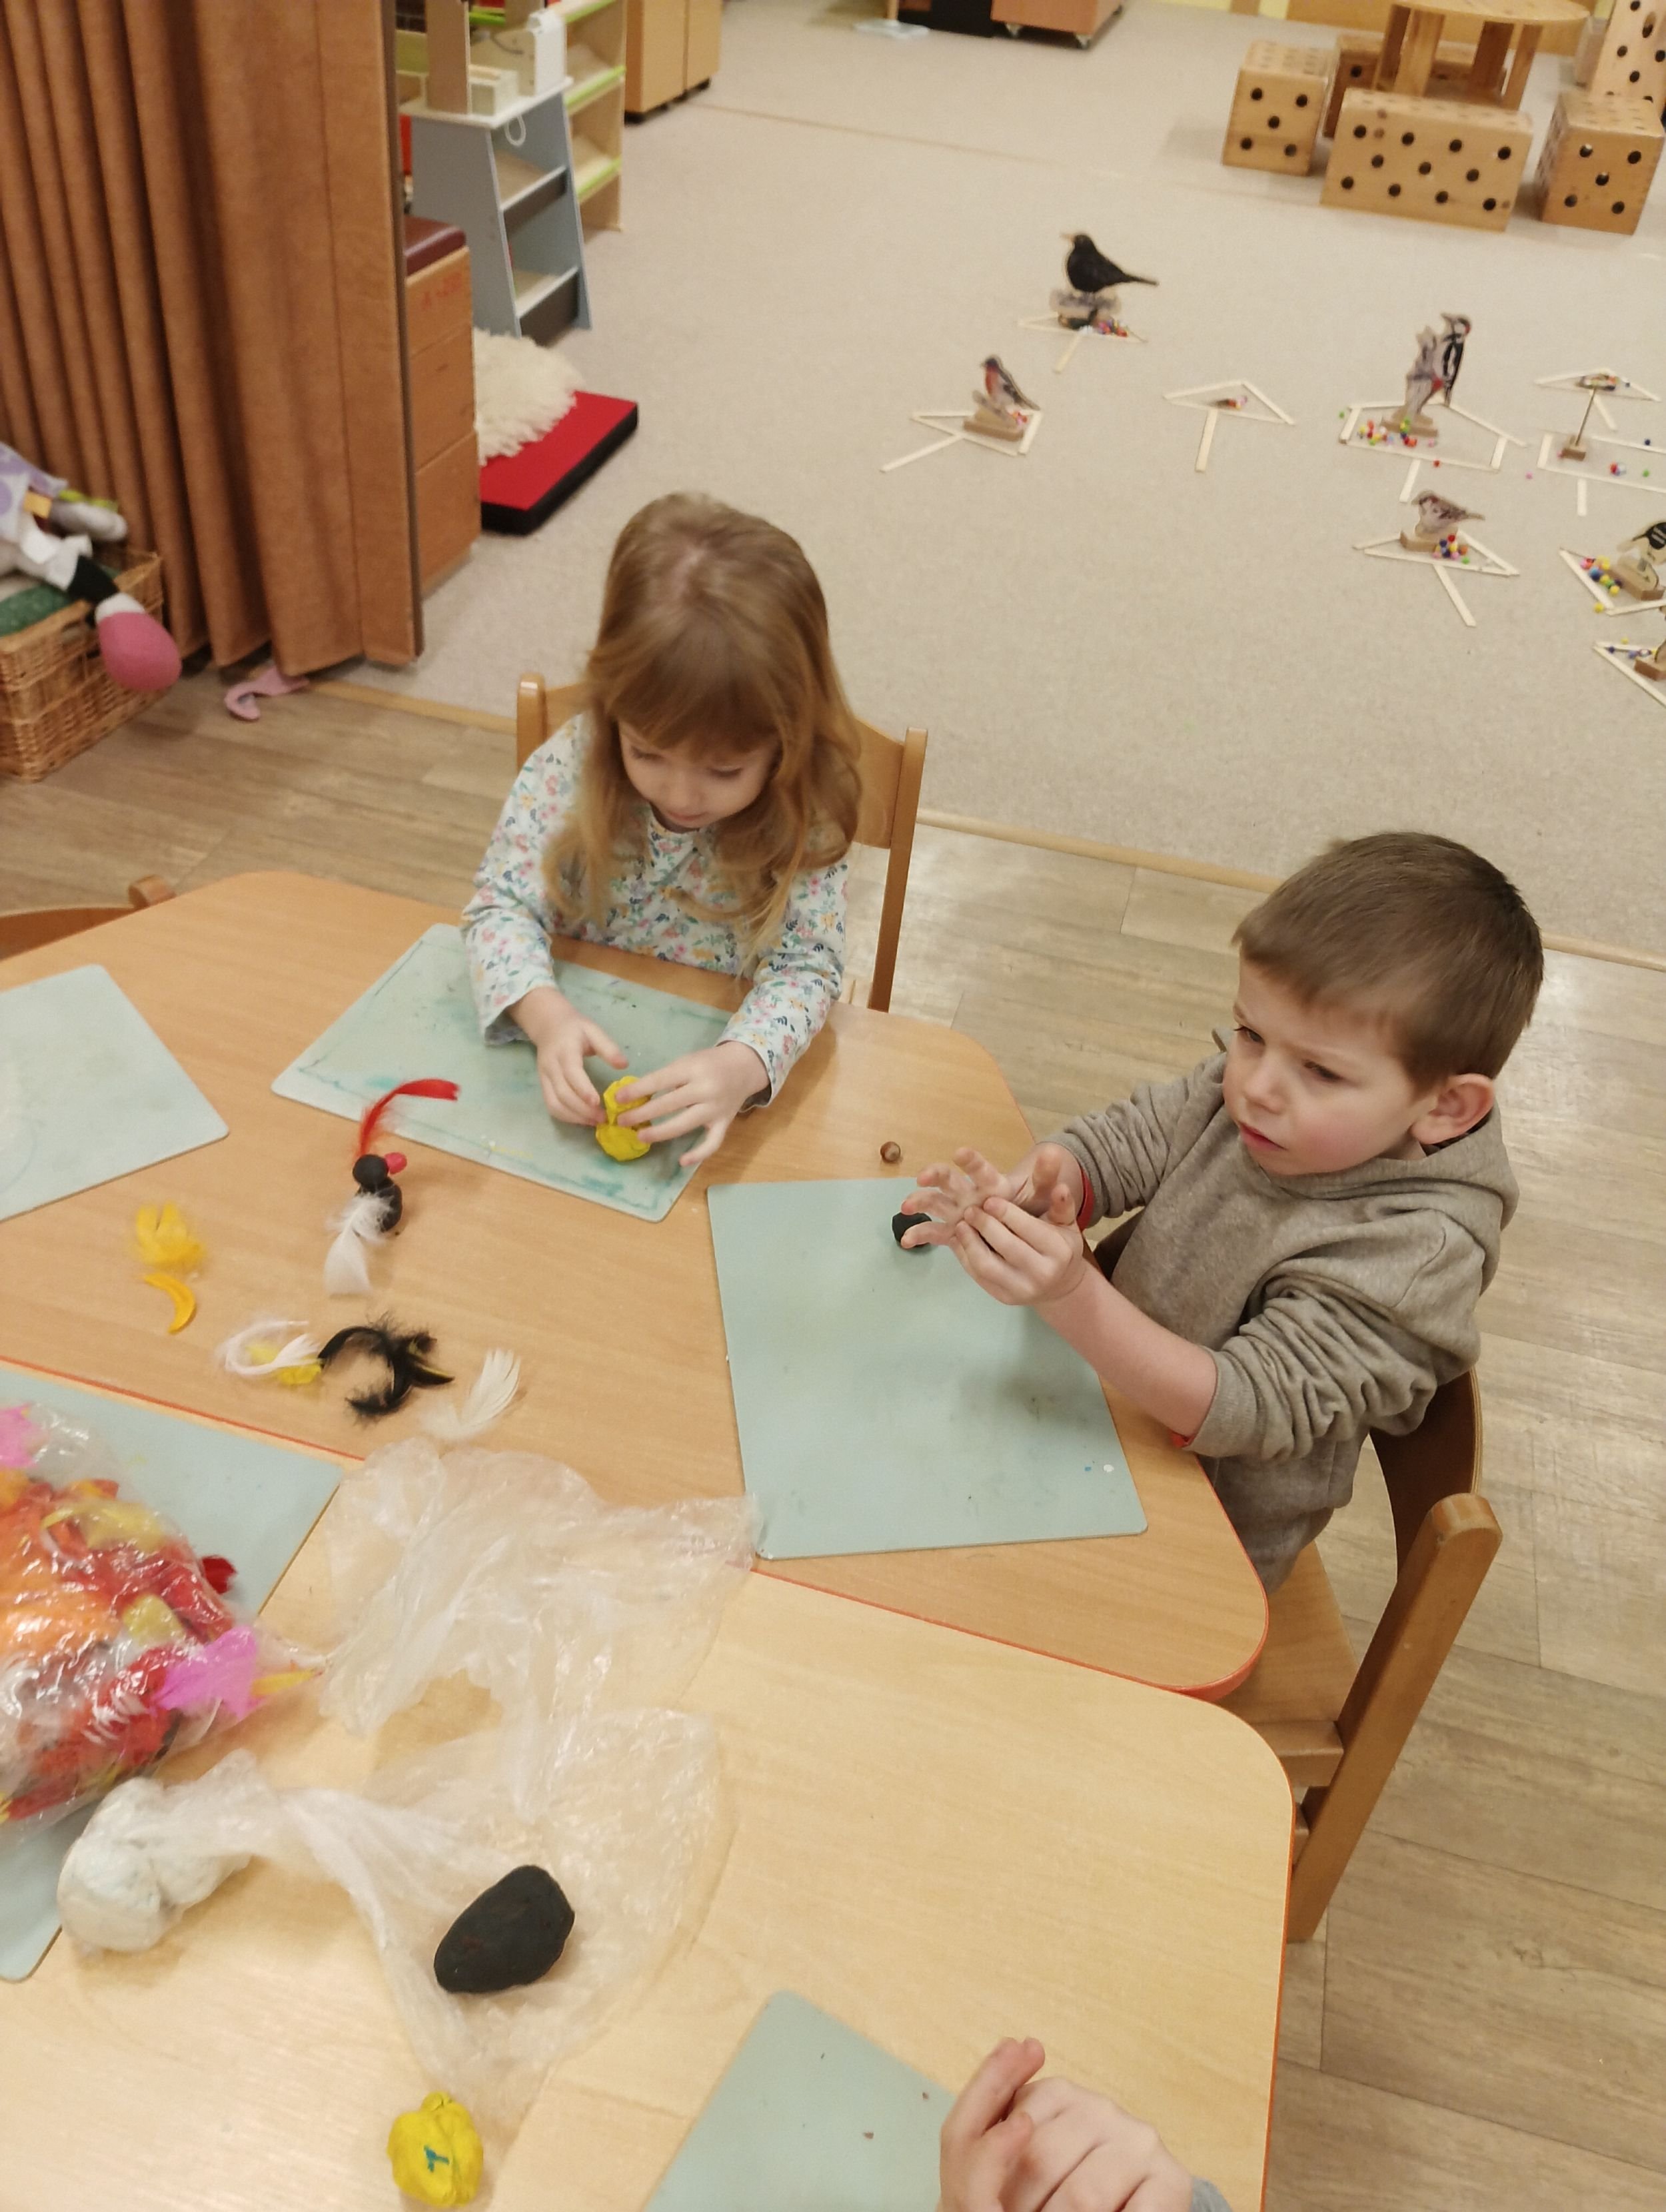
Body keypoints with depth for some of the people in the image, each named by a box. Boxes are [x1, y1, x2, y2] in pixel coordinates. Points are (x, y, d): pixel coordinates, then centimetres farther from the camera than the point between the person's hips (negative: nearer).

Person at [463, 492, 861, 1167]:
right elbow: (504, 903, -12)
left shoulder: (801, 817, -16)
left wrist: (742, 1065, -39)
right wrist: (545, 1014, -33)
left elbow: (806, 966, -18)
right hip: (580, 1044, 2)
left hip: (710, 1056, -1)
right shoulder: (569, 769, -15)